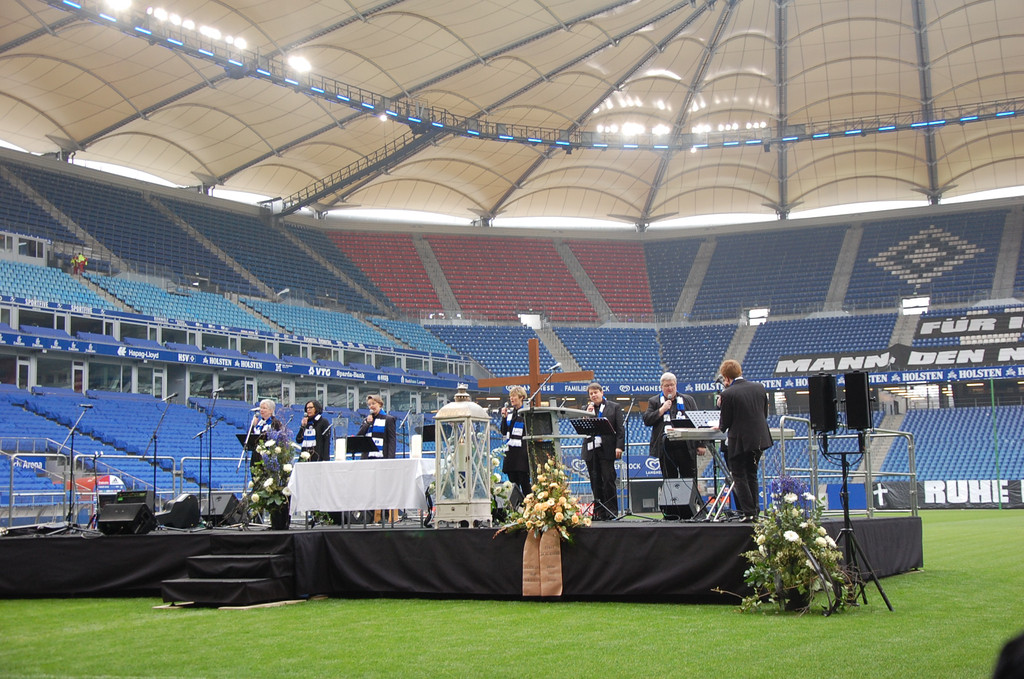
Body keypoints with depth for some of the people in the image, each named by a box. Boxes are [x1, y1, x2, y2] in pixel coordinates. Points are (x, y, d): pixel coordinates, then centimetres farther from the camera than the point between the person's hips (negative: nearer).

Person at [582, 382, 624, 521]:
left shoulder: (614, 407, 6)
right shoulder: (586, 409, 15)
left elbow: (620, 429, 1)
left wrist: (619, 447, -10)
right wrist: (588, 413, -6)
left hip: (607, 449, -3)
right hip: (591, 450, 4)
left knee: (608, 480, -6)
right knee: (596, 482, 5)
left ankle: (611, 511, 0)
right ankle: (600, 512, 10)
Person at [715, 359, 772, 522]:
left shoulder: (728, 393, -15)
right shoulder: (759, 387, 3)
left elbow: (725, 423, -8)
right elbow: (765, 413, 12)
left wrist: (721, 427, 14)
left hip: (739, 441, -6)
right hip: (760, 439, 6)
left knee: (739, 477, 5)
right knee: (751, 474, 19)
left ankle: (748, 512, 3)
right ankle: (755, 509, 23)